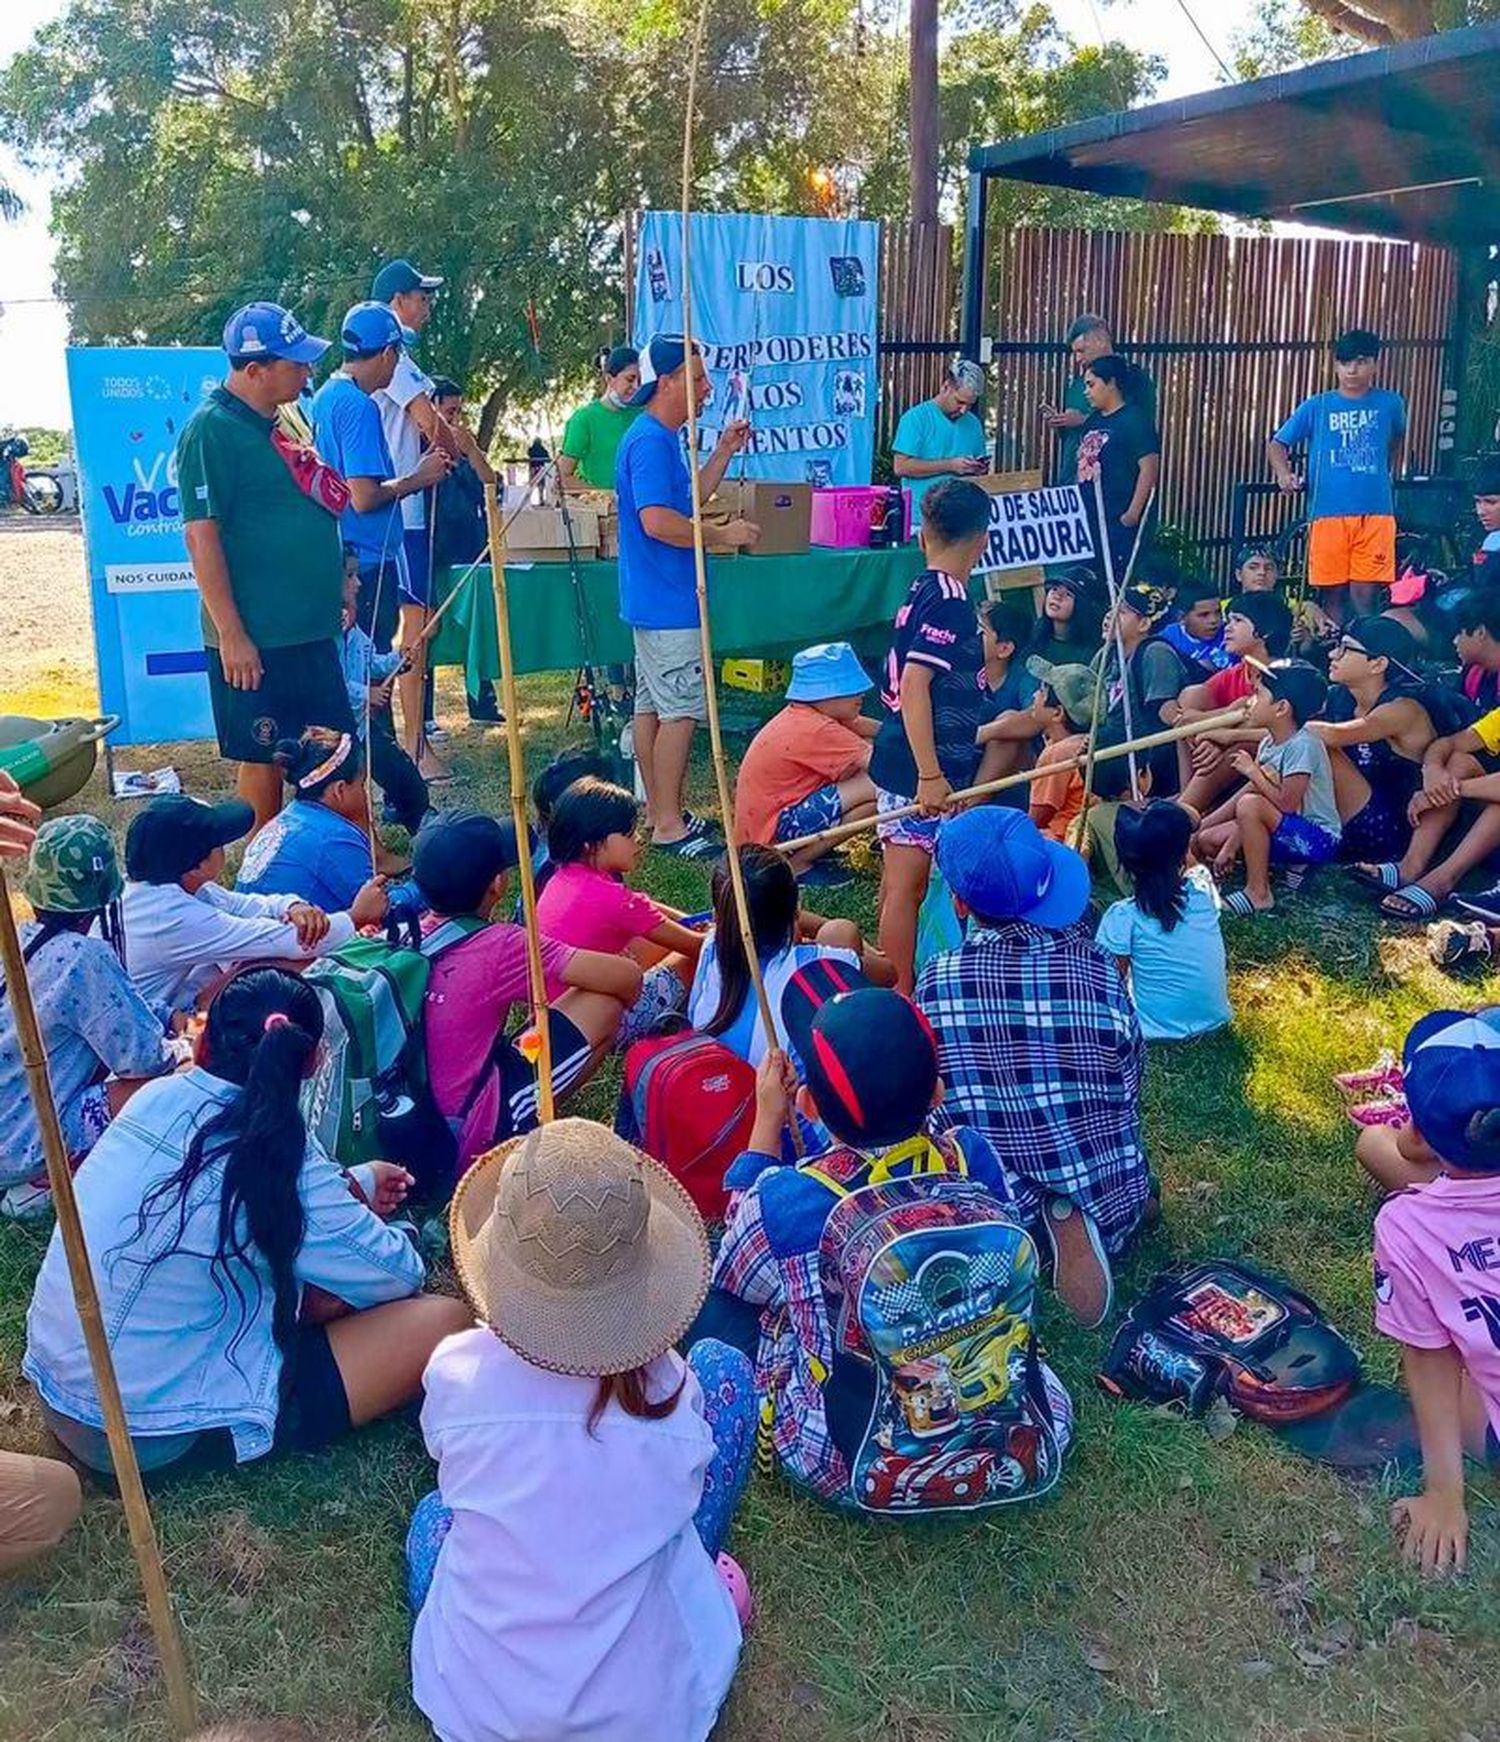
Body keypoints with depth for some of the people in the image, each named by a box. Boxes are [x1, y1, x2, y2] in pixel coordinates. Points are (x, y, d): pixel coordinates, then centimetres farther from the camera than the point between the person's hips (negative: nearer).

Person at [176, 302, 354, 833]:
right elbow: (201, 536, -17)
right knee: (264, 757, 2)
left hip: (309, 628, 8)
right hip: (256, 639, -8)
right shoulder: (212, 429, -12)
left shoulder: (277, 425, 14)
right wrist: (232, 634, -20)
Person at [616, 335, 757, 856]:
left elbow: (689, 500, 25)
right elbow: (657, 520, -26)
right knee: (682, 711, -8)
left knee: (653, 705, 14)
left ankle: (657, 812, 22)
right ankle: (669, 824, -2)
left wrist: (723, 452, 19)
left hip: (655, 599, 11)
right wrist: (722, 535, -17)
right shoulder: (649, 441, -17)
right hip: (668, 603, -11)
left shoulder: (662, 439, 16)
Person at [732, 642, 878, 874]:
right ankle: (795, 862, -8)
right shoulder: (816, 730, -22)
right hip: (770, 832, -10)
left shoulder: (802, 714, 6)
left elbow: (864, 727, 13)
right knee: (876, 789, -20)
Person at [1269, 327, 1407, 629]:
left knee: (1365, 596, -4)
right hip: (1328, 513, 0)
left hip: (1375, 513, 0)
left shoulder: (1390, 404, 7)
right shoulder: (1316, 407, 5)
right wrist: (1283, 474, -10)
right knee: (1333, 595, 4)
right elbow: (1277, 443, 7)